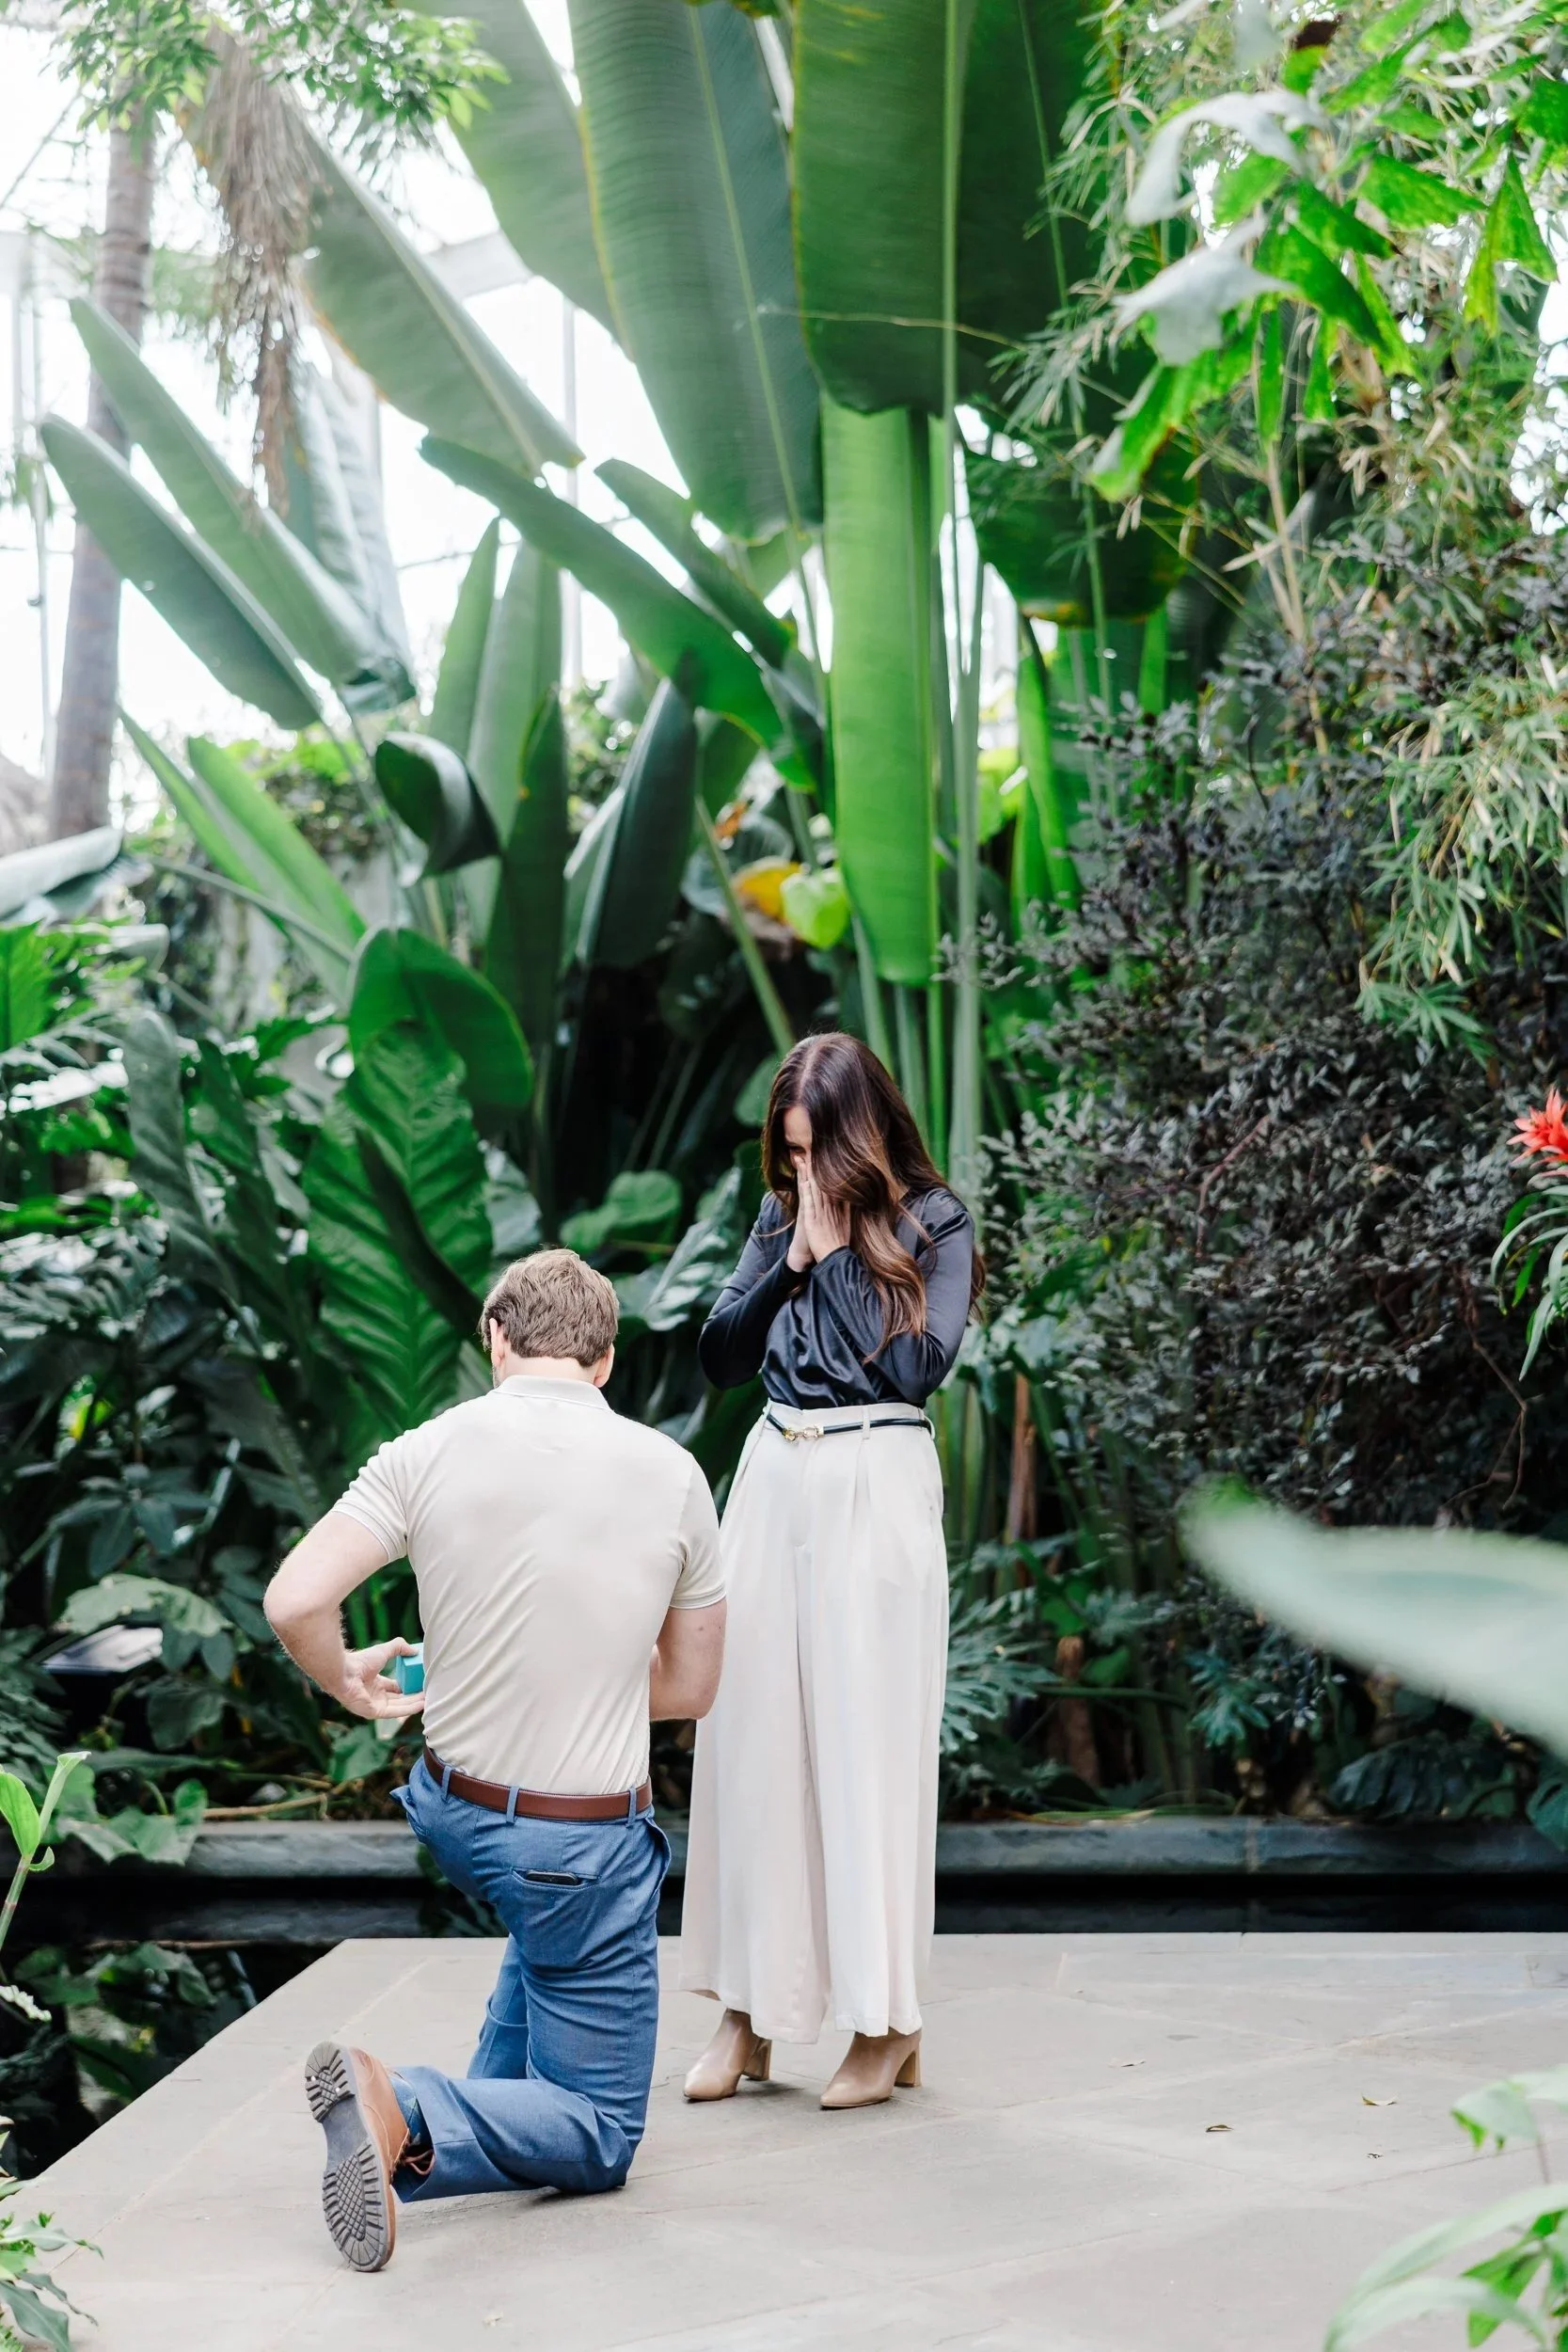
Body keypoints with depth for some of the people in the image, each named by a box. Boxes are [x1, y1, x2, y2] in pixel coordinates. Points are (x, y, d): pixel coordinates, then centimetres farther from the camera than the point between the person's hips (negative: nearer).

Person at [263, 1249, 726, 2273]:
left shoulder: (429, 1452, -9)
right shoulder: (672, 1475, -8)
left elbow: (295, 1602, -16)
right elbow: (692, 1686, 2)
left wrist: (350, 1681, 5)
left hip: (454, 1816, 4)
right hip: (586, 1846, -4)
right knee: (602, 2138, 8)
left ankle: (499, 2089, 29)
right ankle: (410, 2120, -19)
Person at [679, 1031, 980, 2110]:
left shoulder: (934, 1224, -1)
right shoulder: (780, 1223, 12)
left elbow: (918, 1364, -14)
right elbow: (720, 1358, 8)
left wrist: (837, 1252, -9)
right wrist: (792, 1261, -4)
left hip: (876, 1491, -5)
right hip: (773, 1483, 5)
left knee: (868, 1747, -3)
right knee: (754, 1738, 4)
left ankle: (890, 2021, 6)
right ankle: (749, 2015, 11)